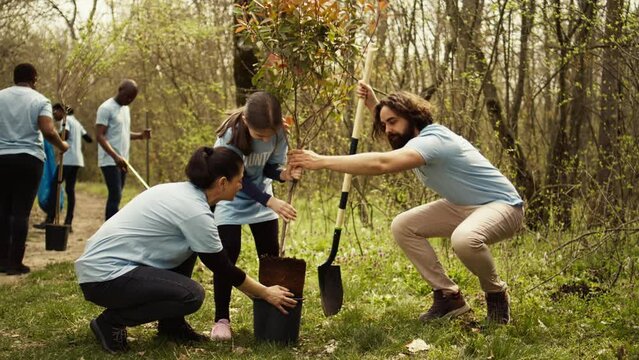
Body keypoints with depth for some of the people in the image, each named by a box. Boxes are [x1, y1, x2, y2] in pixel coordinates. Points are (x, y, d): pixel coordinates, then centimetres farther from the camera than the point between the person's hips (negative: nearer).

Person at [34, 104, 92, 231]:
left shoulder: (66, 120, -4)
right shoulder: (76, 122, 21)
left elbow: (65, 136, -21)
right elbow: (89, 139, 22)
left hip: (68, 159, -9)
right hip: (77, 160, 9)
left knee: (54, 186, -7)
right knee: (70, 189, 6)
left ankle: (49, 220, -13)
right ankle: (68, 223, 1)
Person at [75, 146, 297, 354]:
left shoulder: (182, 192, 10)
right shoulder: (195, 211, -17)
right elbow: (223, 268, -7)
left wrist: (255, 288, 25)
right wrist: (266, 293, 6)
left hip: (102, 260, 10)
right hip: (104, 276, -10)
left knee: (189, 248, 15)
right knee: (191, 295, -18)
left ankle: (171, 325, 17)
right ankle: (110, 322, -3)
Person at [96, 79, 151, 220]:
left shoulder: (126, 109, 16)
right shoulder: (106, 108, -11)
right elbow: (99, 136, -17)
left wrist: (140, 135, 4)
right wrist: (115, 156, -29)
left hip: (122, 161, 8)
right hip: (110, 161, -8)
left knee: (115, 196, 9)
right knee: (115, 197, -15)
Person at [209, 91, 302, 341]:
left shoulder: (279, 133, -21)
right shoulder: (231, 134, -32)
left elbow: (270, 167, -7)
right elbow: (238, 179, -28)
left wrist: (284, 174, -31)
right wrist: (271, 202, -37)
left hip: (261, 197, 4)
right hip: (230, 199, -4)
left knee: (271, 256, 1)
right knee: (227, 255, -12)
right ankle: (221, 319, -2)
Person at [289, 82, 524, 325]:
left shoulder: (432, 140, -28)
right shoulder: (415, 138, 3)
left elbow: (381, 164, -44)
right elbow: (394, 132, 30)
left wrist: (322, 161, -44)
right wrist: (373, 104, 10)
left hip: (501, 205, -10)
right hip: (462, 206, 10)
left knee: (464, 239, -41)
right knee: (402, 227, -3)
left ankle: (496, 294, -9)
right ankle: (448, 295, 2)